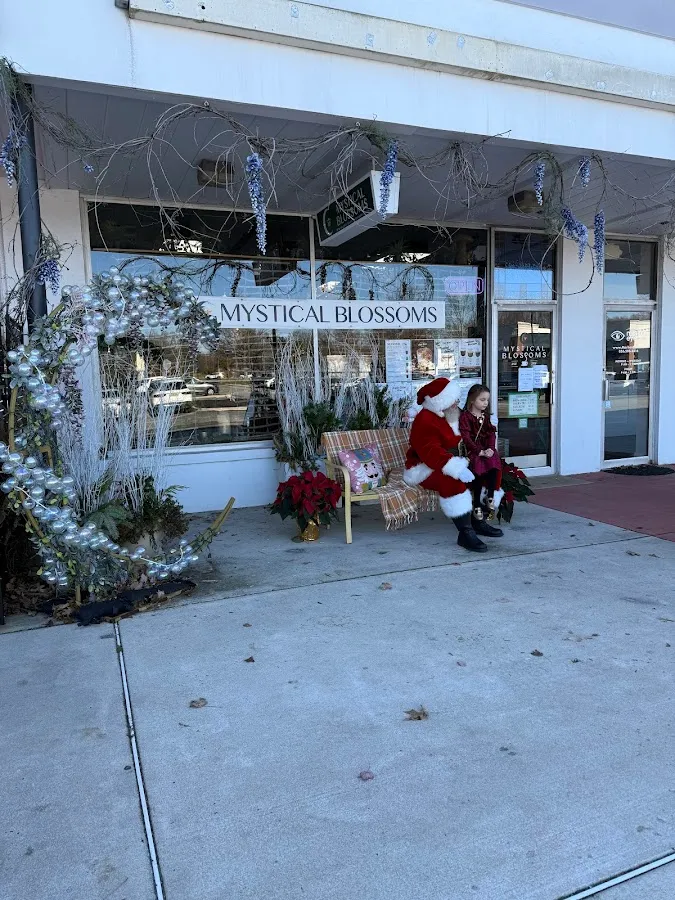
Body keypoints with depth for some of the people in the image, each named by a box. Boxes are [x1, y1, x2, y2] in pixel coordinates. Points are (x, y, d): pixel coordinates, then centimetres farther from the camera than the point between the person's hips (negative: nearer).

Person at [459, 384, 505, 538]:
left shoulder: (485, 416, 21)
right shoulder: (465, 416, -1)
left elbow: (491, 433, 12)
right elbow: (466, 437, -11)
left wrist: (491, 448, -8)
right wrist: (479, 451, -19)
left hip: (486, 450, 6)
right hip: (472, 451, -6)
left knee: (494, 465, -24)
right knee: (479, 469, -28)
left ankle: (490, 500, -20)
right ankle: (478, 508, -26)